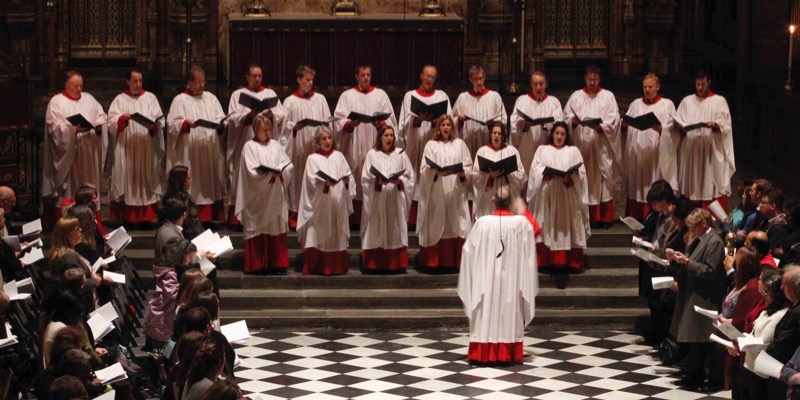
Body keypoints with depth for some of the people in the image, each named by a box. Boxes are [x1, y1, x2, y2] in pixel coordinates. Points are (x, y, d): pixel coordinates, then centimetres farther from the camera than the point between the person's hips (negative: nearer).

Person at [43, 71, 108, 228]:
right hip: (68, 153, -5)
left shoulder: (88, 99, 17)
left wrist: (98, 124, -9)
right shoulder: (56, 102, -1)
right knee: (69, 187, -7)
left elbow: (102, 115, 14)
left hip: (89, 151, 5)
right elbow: (55, 125, -11)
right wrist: (74, 128, -25)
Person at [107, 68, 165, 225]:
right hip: (126, 147, -1)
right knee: (128, 180, -4)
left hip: (147, 146, 1)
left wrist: (153, 126, -17)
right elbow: (112, 122, -2)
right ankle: (127, 218, -3)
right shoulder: (120, 100, 8)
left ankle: (146, 217, 1)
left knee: (146, 181, -1)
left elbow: (159, 120, 3)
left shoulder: (150, 98, 11)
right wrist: (123, 118, -21)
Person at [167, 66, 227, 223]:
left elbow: (220, 118, 12)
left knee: (210, 184, 1)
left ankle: (211, 218, 4)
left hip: (210, 151, 4)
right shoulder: (180, 100, 3)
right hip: (189, 153, -4)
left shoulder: (211, 98, 16)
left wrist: (221, 124, -11)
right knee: (191, 185, -7)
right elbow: (172, 123, -6)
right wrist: (187, 123, -24)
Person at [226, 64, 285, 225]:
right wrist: (248, 116, -21)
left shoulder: (270, 94, 16)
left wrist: (272, 115, -16)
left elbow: (281, 115, 6)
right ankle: (238, 217, -6)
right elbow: (232, 118, -3)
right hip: (245, 143, -2)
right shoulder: (238, 95, 10)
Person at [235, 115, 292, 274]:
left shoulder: (275, 145, 13)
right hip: (258, 197, -4)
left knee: (277, 228, 3)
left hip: (275, 195, 4)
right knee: (259, 229, -4)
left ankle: (277, 263, 6)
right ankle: (257, 265, -1)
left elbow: (288, 165, 8)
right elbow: (252, 171, -12)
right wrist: (269, 173, -22)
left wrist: (280, 171, -12)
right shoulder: (250, 147, -1)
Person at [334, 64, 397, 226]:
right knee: (356, 180, -6)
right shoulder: (347, 96, 9)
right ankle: (355, 217, -4)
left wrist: (381, 124, -16)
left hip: (376, 145, 1)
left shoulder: (381, 95, 12)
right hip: (354, 147, -1)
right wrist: (350, 124, -20)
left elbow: (391, 120, 5)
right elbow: (339, 121, 0)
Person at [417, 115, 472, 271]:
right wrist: (436, 172, -20)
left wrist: (462, 173, -11)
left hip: (455, 192, 2)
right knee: (437, 227, -4)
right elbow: (425, 169, -1)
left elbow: (468, 166, 9)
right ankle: (435, 262, -1)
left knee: (456, 227, -2)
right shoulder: (431, 145, 6)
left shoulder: (459, 144, 12)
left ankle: (455, 261, 1)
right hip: (436, 192, -2)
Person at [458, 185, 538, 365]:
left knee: (487, 313, 6)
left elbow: (469, 249, -1)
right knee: (510, 313, 8)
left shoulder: (483, 223, -11)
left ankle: (483, 354, 7)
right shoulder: (521, 222, -9)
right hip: (512, 281, 0)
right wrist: (523, 212, 29)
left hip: (487, 279, 0)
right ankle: (509, 354, 9)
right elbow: (535, 230, 15)